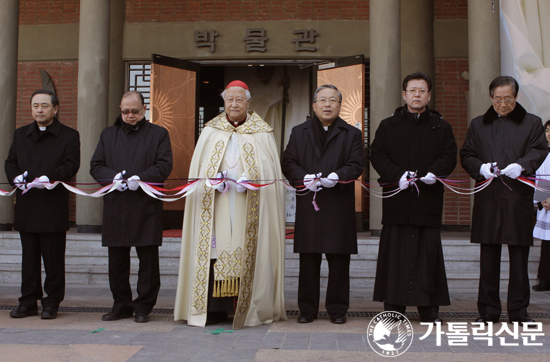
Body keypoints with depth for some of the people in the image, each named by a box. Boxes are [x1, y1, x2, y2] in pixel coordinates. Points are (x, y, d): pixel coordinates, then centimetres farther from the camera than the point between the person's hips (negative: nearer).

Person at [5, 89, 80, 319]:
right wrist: (15, 177, -8)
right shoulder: (20, 134, 18)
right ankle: (29, 302, 18)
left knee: (53, 258, 1)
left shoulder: (69, 136, 3)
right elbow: (10, 161, 14)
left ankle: (52, 303, 11)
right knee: (29, 257, 9)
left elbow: (71, 165, -8)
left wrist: (50, 177, -22)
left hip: (54, 207, -4)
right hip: (26, 207, 4)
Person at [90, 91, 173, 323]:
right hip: (115, 208, 3)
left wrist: (141, 178, -17)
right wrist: (113, 178, -9)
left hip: (146, 208, -3)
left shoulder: (158, 134, 7)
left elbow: (164, 165, -2)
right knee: (117, 260, 8)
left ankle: (143, 306, 11)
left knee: (148, 259, 0)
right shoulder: (108, 135, 17)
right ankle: (121, 304, 20)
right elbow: (95, 166, 11)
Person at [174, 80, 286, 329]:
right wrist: (214, 181, -9)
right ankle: (215, 308, 3)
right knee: (215, 250, -3)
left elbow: (270, 171, 3)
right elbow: (198, 168, 10)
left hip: (248, 208, -1)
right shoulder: (211, 131, 13)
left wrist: (249, 182, -14)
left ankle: (247, 308, 3)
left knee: (247, 251, -4)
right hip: (215, 206, 1)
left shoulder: (262, 133, 8)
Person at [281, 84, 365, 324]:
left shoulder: (351, 134, 11)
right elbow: (288, 163, 6)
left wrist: (338, 176, -18)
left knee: (338, 260, 2)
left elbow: (356, 164, 1)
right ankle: (308, 309, 14)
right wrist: (304, 178, -12)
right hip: (308, 205, 1)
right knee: (308, 259, 4)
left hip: (339, 206, -1)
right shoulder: (299, 132, 14)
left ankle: (337, 309, 13)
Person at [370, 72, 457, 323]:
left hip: (429, 198, 0)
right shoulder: (388, 126, 12)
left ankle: (429, 309, 10)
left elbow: (449, 157, 4)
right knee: (395, 252, 1)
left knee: (428, 253, 1)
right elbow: (377, 155, 3)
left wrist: (433, 173, -17)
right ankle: (393, 307, 9)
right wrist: (398, 175, -14)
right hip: (397, 200, 0)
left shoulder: (441, 127, 13)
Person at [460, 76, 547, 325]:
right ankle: (488, 310, 12)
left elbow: (539, 151, -1)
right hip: (487, 199, 2)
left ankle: (519, 310, 12)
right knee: (488, 257, 5)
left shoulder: (532, 123, 11)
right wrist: (481, 167, -9)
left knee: (519, 257, 2)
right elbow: (466, 155, 11)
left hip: (519, 200, -1)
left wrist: (521, 165, -20)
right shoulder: (478, 125, 16)